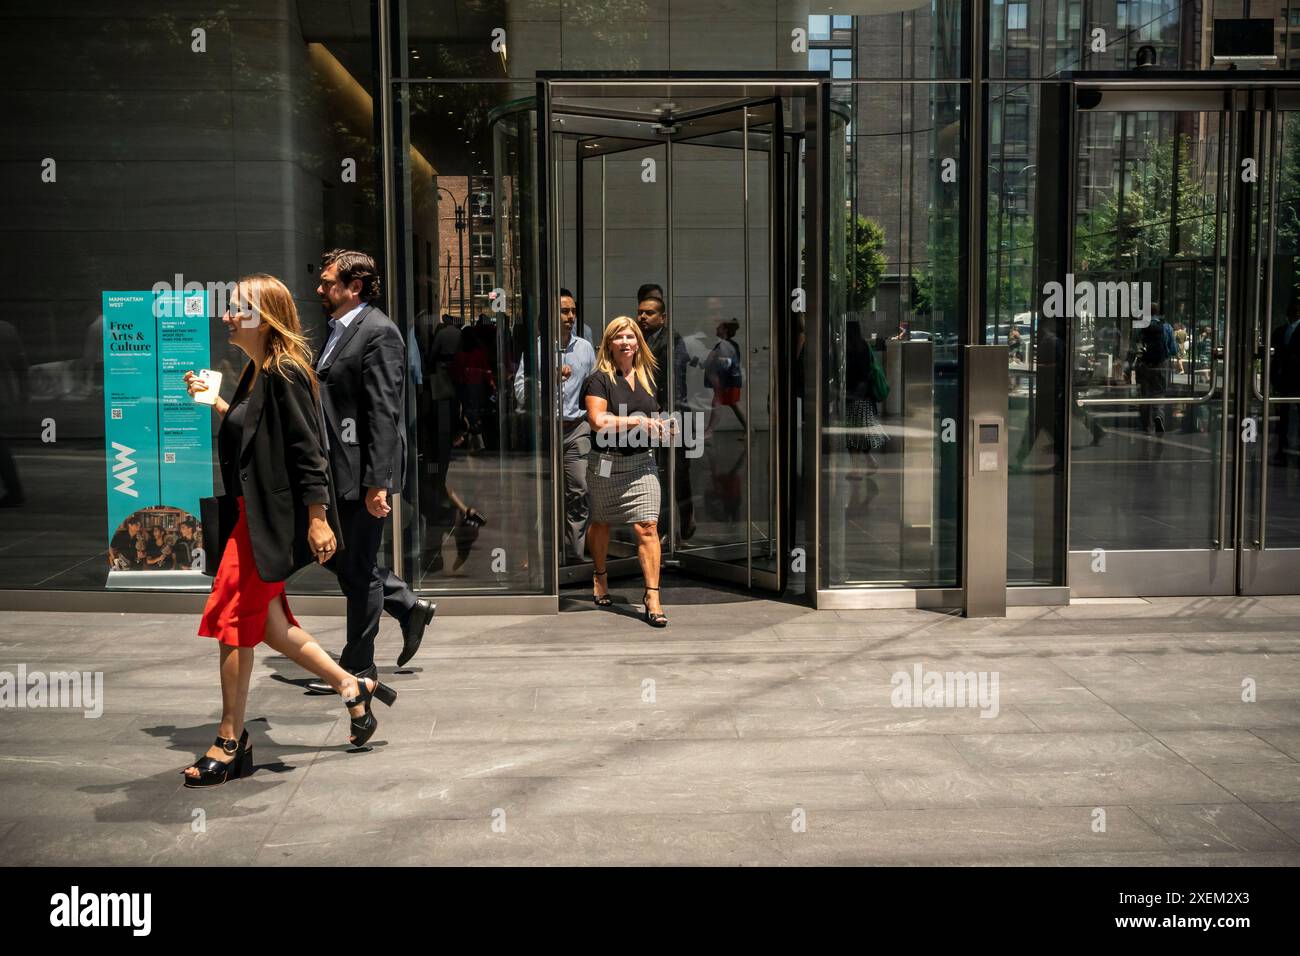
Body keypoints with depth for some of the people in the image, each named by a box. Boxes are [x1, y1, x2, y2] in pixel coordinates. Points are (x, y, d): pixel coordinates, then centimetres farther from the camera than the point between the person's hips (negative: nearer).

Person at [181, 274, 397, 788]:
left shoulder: (285, 374, -16)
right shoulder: (255, 372, 12)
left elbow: (306, 451, -20)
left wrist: (317, 519, -22)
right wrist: (214, 402, 13)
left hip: (271, 519, -10)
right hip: (250, 513, 10)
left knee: (232, 621, -3)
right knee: (266, 623, 15)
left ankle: (230, 745, 9)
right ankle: (353, 688, 27)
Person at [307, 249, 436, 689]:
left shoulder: (378, 333, -15)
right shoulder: (339, 331, 15)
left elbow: (383, 413, -20)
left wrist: (377, 482, -24)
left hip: (363, 471, -10)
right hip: (339, 471, 10)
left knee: (358, 567, 1)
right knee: (337, 555, 17)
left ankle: (358, 665, 15)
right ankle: (409, 606, 30)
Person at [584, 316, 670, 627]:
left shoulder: (647, 378, 13)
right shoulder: (600, 379, -6)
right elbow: (598, 421, -19)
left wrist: (661, 427, 5)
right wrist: (637, 421, -16)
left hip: (641, 463, 3)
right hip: (606, 464, -3)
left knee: (647, 526, -9)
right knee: (601, 523, 15)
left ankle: (652, 596, -10)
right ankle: (599, 575, 41)